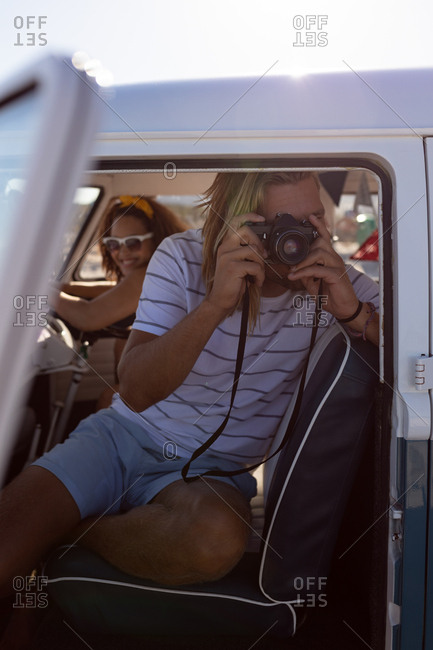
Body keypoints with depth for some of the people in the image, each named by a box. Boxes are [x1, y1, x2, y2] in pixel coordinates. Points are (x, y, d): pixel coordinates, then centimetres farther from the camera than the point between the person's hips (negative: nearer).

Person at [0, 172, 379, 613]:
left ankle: (62, 532, -11)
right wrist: (217, 303, -31)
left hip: (216, 467, 1)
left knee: (218, 539, -35)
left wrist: (354, 313, -29)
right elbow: (135, 391, -17)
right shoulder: (183, 258, -8)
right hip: (123, 435, 0)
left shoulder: (330, 280, -5)